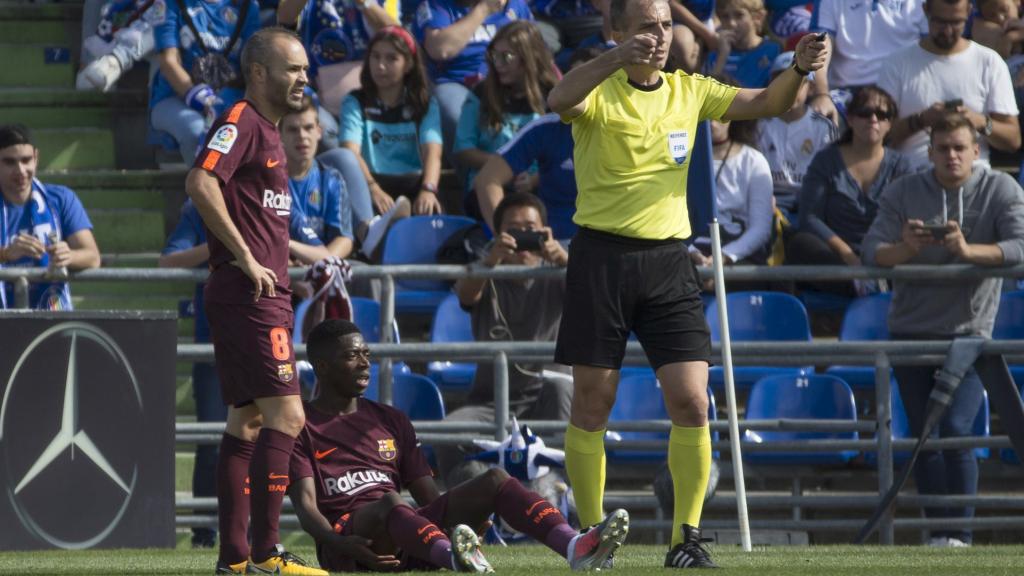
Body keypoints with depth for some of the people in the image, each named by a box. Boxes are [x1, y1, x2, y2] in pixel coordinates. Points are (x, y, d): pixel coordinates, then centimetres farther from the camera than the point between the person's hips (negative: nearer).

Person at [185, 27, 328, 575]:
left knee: (246, 421, 10)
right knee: (285, 414, -14)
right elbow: (200, 183, -25)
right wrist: (246, 257, -23)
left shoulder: (267, 131, 21)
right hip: (248, 296, -11)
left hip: (263, 296, 11)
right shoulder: (240, 123, -10)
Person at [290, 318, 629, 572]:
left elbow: (428, 495, 19)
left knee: (495, 480, -14)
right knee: (390, 501, -38)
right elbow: (305, 505, -7)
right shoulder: (302, 427, 7)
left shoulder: (392, 422, 25)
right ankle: (451, 555, -70)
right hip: (347, 533, -5)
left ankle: (575, 547, -40)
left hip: (408, 539, 6)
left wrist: (464, 510, -4)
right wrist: (337, 544, -27)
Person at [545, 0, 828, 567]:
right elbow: (559, 100, -27)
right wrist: (619, 58, -44)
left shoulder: (689, 91, 10)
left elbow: (763, 103, 8)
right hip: (602, 255, -3)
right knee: (592, 404, 1)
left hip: (668, 261, 3)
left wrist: (799, 69, -13)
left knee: (691, 403, -8)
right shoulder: (600, 90, -5)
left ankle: (686, 538, 0)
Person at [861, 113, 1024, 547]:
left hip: (969, 329, -3)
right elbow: (872, 253, -7)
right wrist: (905, 248, -29)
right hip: (911, 329, 3)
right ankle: (937, 533, 11)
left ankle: (961, 532, -12)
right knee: (923, 437, 2)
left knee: (955, 428, -17)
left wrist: (968, 250, -31)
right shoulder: (903, 193, 2)